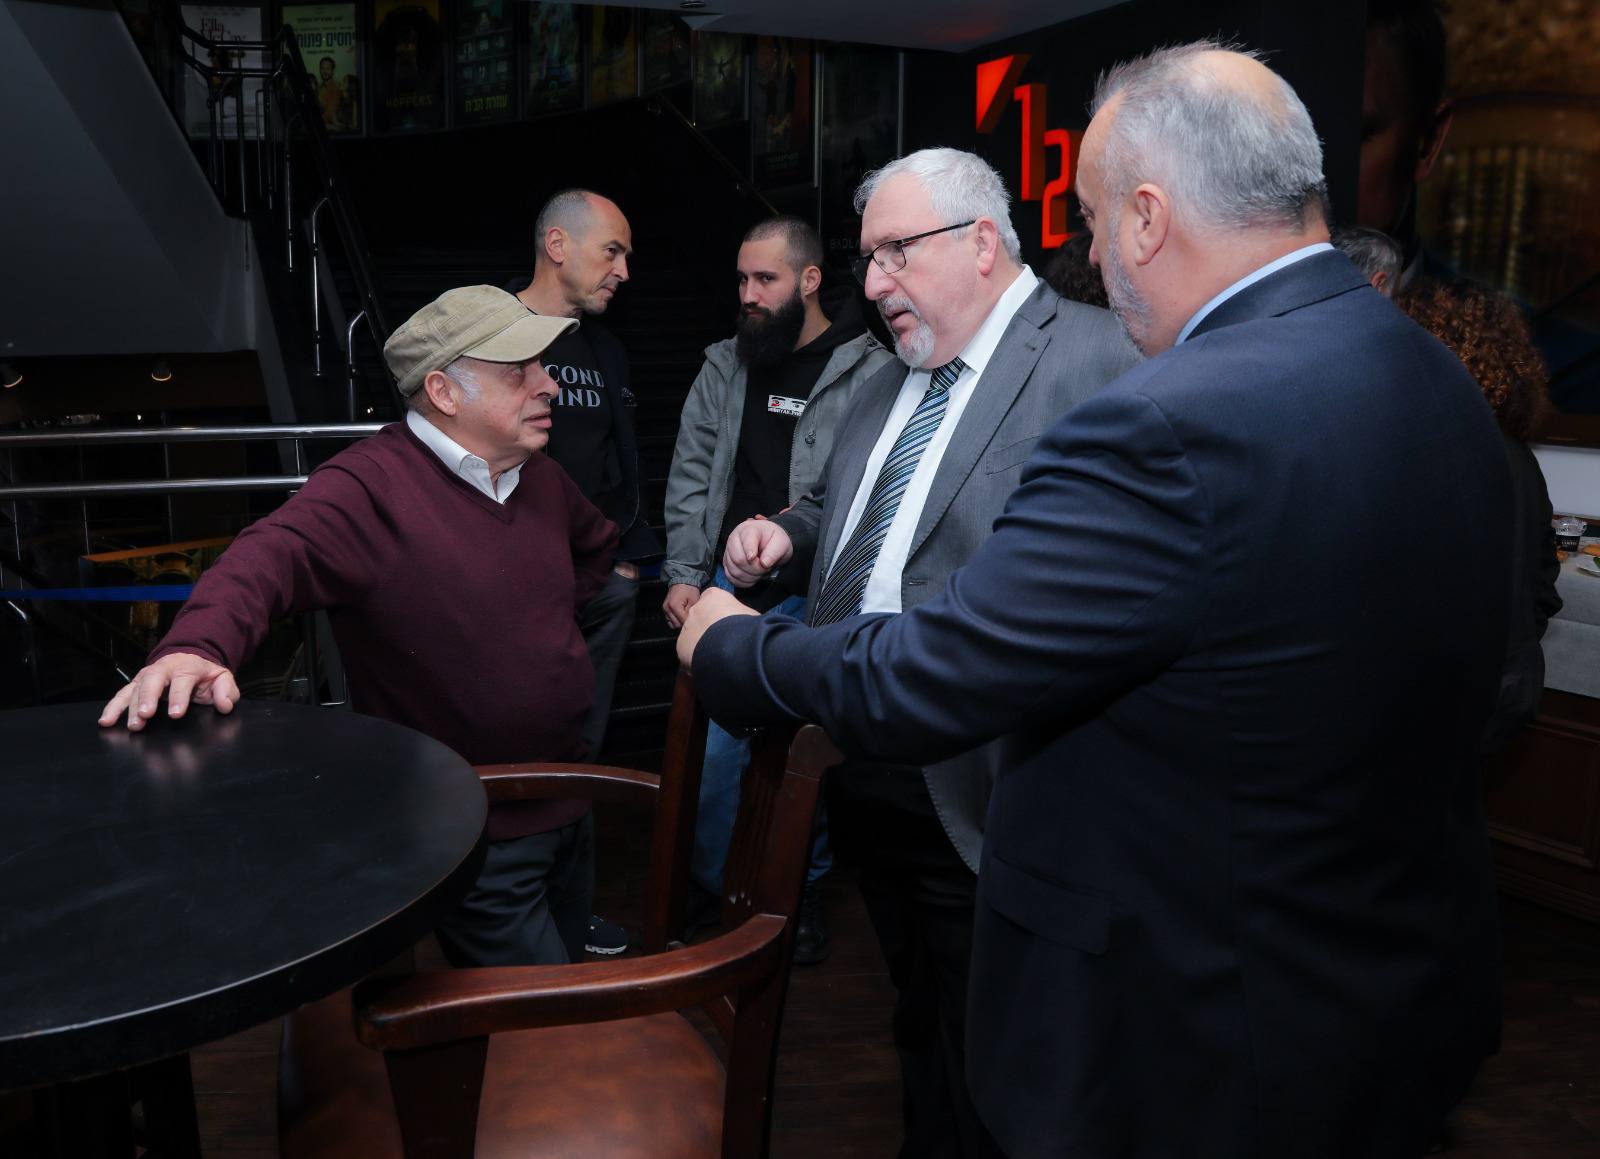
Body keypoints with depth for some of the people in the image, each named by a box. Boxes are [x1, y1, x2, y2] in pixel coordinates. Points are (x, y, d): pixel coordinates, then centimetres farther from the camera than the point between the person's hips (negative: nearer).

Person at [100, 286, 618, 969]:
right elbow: (272, 555, -36)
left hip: (568, 807, 8)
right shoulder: (370, 486, -19)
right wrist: (199, 645, -55)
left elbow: (595, 545, 27)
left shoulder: (540, 478, 6)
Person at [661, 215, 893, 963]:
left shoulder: (867, 373, -6)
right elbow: (689, 479, 11)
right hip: (731, 591, 4)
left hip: (815, 600, -3)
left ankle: (802, 892, 28)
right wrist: (684, 577, 5)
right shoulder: (723, 369, 9)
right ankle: (714, 887, 26)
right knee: (711, 746, 5)